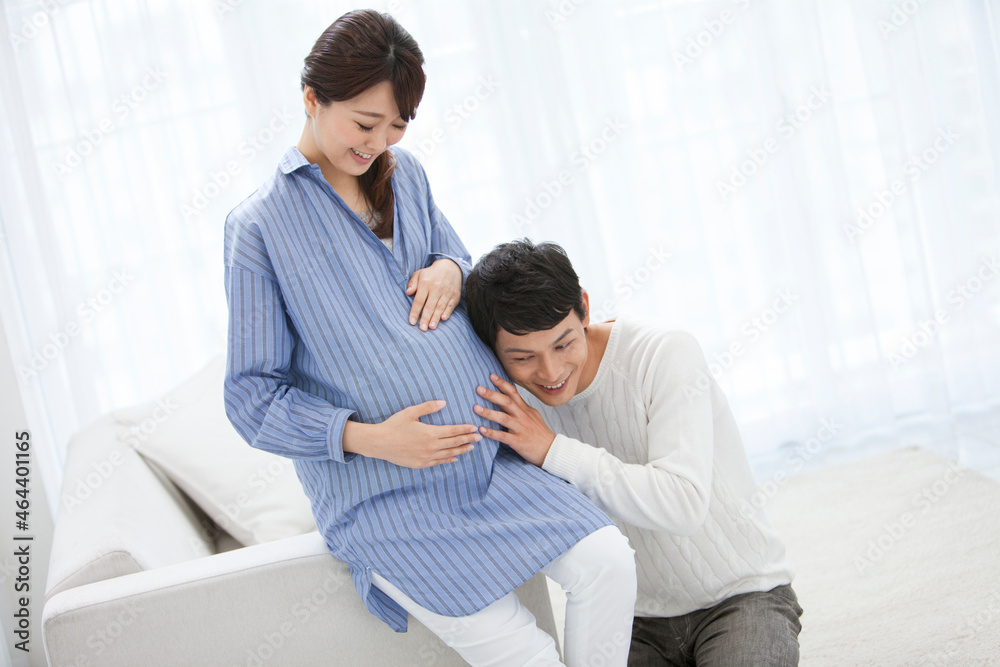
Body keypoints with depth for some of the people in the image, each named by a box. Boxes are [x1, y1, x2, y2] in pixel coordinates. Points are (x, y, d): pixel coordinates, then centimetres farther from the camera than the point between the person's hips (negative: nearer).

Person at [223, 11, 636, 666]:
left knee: (610, 562, -13)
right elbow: (253, 399, -7)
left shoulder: (405, 175, 9)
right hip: (387, 503, -5)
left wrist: (451, 268, -3)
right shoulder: (261, 226, -7)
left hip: (492, 459, 5)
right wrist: (370, 439, -20)